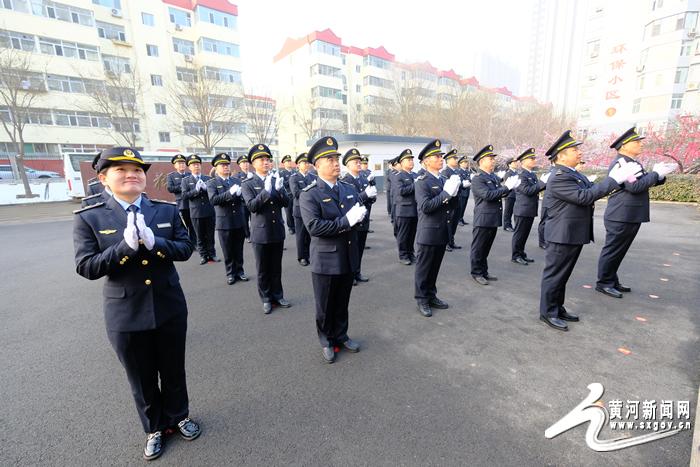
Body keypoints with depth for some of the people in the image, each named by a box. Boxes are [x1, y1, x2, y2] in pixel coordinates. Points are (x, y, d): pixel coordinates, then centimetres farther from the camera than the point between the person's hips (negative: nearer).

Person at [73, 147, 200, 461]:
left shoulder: (167, 210, -1)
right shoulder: (88, 218, -6)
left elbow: (186, 249, -6)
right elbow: (86, 268, -11)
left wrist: (154, 242, -24)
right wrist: (126, 246, -27)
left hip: (170, 308, 2)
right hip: (126, 316, -1)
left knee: (174, 370, 20)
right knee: (142, 379, 18)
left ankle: (178, 416, 46)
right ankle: (154, 428, 43)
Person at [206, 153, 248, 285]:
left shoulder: (237, 180, 11)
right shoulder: (211, 183, -1)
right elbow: (213, 200, -16)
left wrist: (239, 194, -20)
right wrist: (230, 193, -26)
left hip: (239, 221, 3)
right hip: (224, 222, -3)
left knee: (239, 249, 11)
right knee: (228, 251, 7)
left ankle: (239, 271, 25)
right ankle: (231, 273, 20)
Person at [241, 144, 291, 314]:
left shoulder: (277, 180, 6)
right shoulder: (248, 184, -4)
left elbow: (286, 202, -2)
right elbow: (251, 205, -17)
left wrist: (279, 190, -21)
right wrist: (266, 191, -30)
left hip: (278, 231, 3)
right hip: (260, 233, -3)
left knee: (276, 268, 14)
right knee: (263, 270, 9)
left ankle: (277, 296, 29)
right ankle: (266, 300, 24)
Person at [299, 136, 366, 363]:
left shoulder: (349, 188, 8)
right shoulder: (309, 195, -13)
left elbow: (361, 213, 8)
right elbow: (314, 227, -24)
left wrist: (359, 215, -16)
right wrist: (346, 221, -24)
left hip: (349, 258, 5)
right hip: (325, 261, -5)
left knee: (342, 303, 20)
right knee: (325, 307, 13)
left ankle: (341, 335, 41)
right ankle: (326, 341, 35)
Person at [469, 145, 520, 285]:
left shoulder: (495, 177, 14)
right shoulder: (477, 179, -12)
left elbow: (501, 194, 15)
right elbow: (488, 195, -23)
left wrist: (510, 187, -3)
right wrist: (506, 187, -18)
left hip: (494, 219, 8)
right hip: (483, 219, -8)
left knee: (486, 248, 16)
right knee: (478, 248, 4)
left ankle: (484, 272, 26)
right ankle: (476, 273, 15)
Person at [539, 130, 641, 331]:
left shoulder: (573, 173, 13)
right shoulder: (558, 177, -19)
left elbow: (590, 190, 11)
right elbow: (584, 197, -24)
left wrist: (615, 179, -1)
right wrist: (614, 179, -19)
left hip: (574, 234, 10)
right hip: (562, 236, -10)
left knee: (563, 274, 17)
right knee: (554, 274, 1)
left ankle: (558, 308, 30)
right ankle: (548, 312, 13)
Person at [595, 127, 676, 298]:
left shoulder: (633, 163, 16)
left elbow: (646, 182, 18)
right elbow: (635, 186, -23)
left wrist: (660, 174, 3)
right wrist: (656, 173, -13)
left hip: (631, 217, 10)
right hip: (621, 217, -10)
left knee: (618, 251, 15)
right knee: (612, 251, -1)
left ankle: (612, 281, 25)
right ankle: (604, 283, 8)